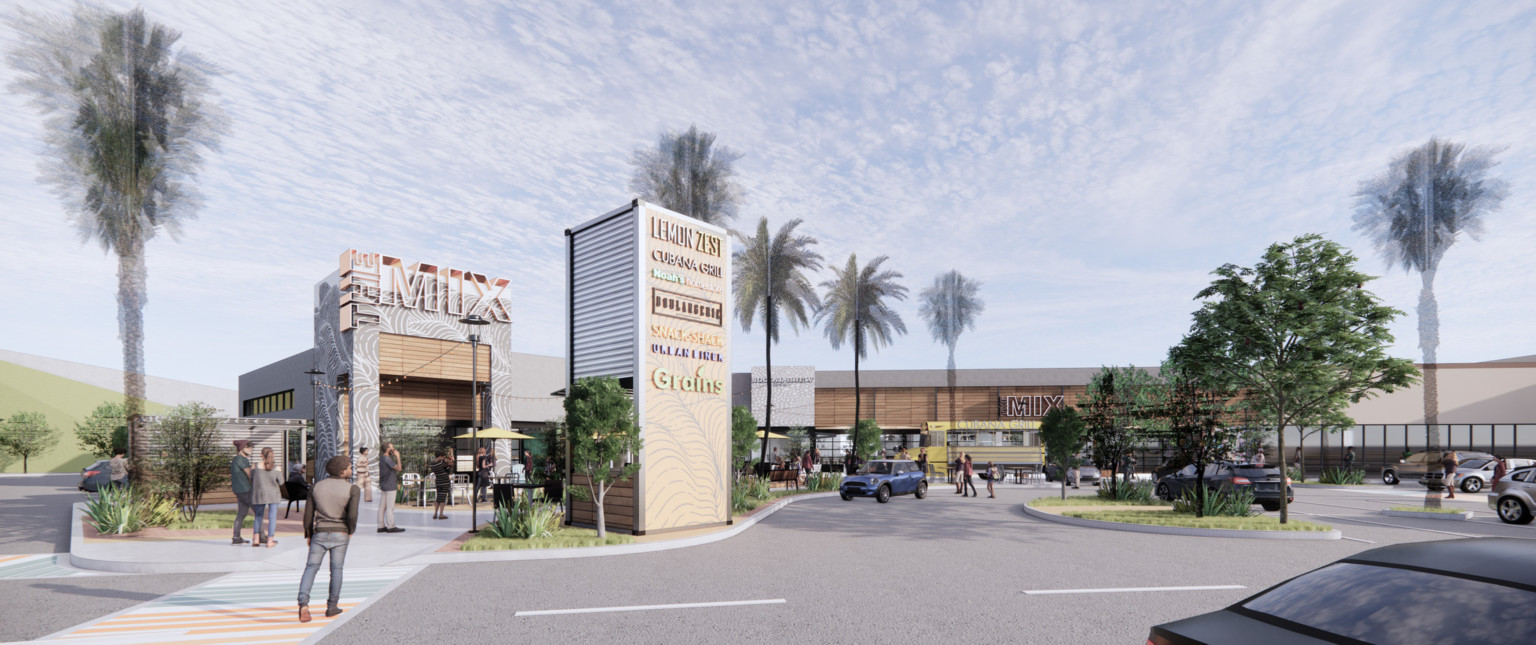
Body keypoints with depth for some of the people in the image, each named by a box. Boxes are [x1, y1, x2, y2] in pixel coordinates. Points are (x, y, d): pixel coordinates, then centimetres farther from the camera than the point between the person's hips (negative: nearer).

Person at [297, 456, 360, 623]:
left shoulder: (317, 487, 1)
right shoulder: (352, 489, -10)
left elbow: (308, 514, 4)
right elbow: (352, 515, -19)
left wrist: (308, 535, 16)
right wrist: (351, 531, 0)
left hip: (320, 533, 2)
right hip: (340, 534, -2)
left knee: (311, 568, 8)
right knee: (336, 569, 12)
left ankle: (303, 604, -10)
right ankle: (332, 606, 20)